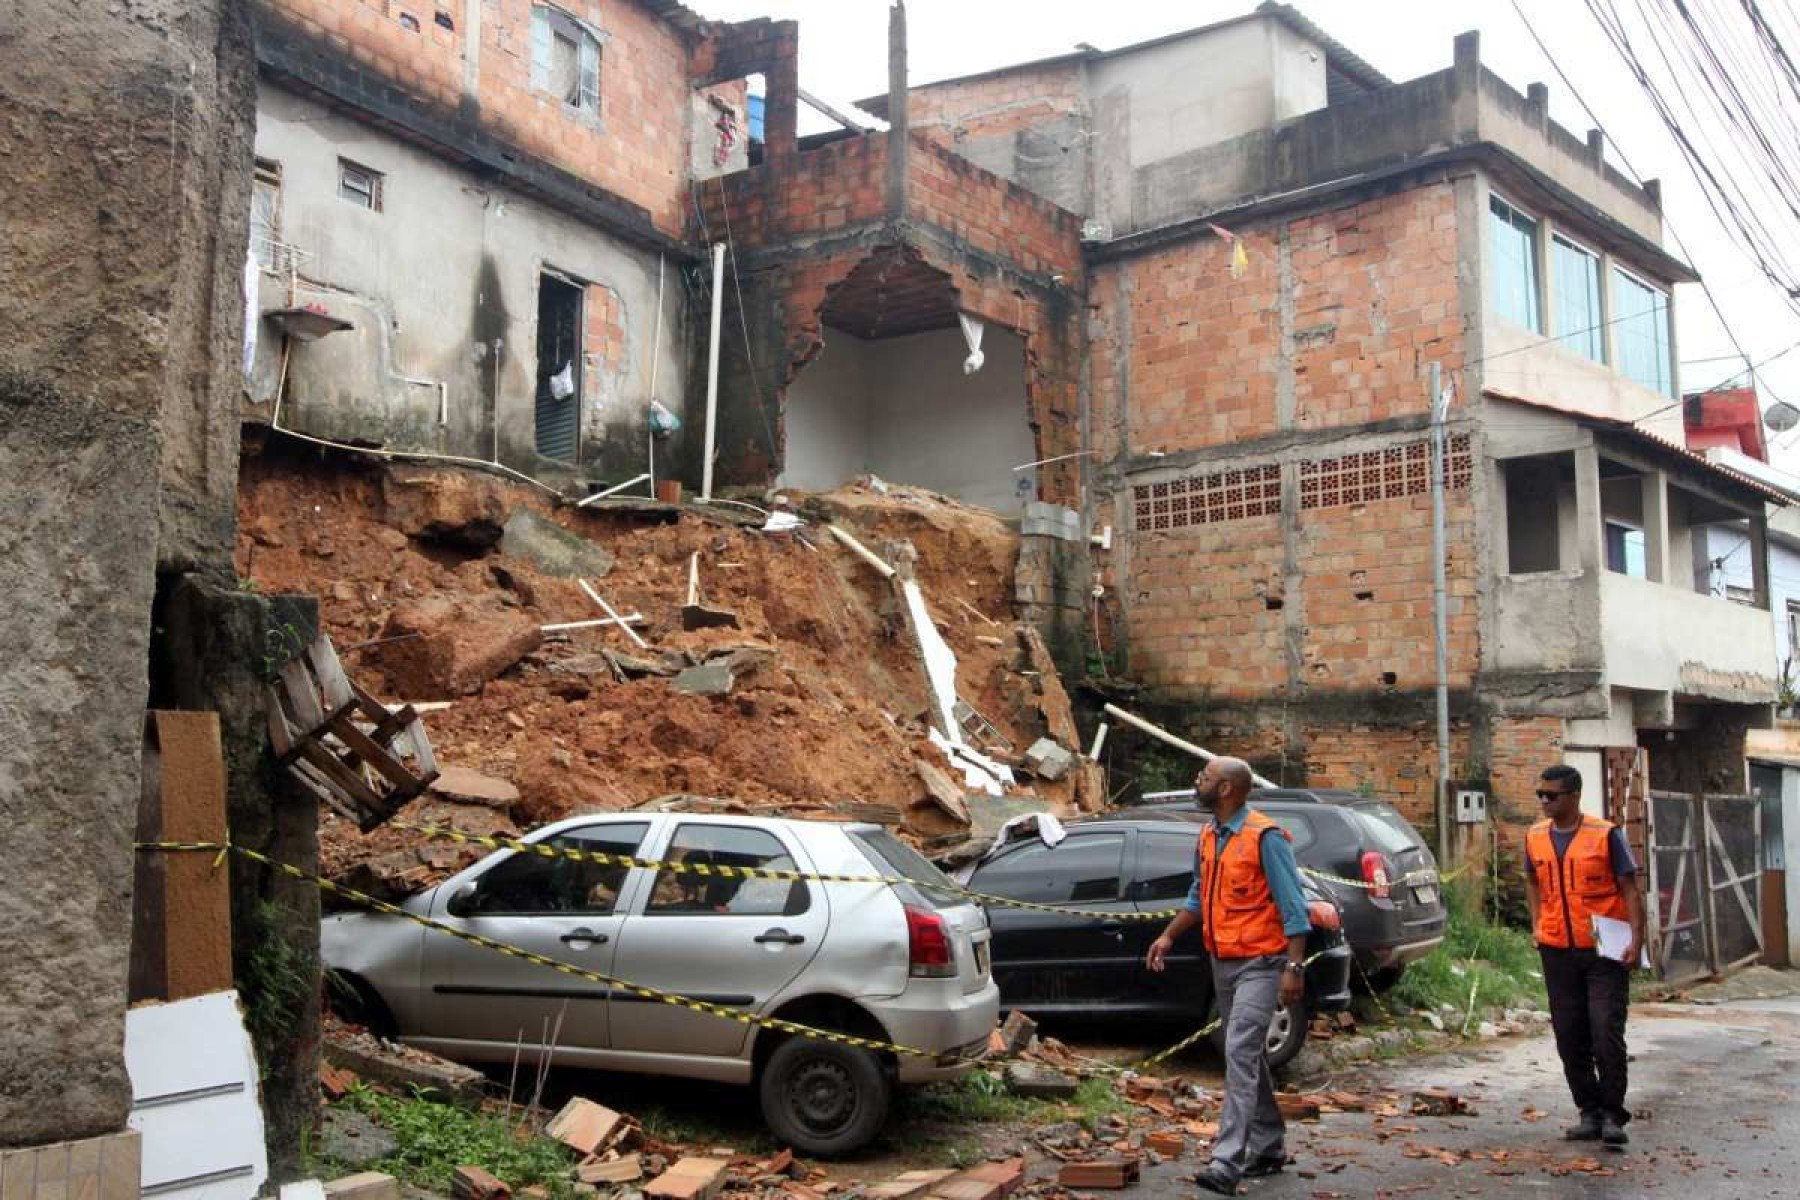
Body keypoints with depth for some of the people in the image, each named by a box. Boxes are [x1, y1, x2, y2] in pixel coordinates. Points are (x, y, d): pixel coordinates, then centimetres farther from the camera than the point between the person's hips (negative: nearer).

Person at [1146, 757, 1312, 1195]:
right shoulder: (1208, 838, 8)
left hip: (1259, 964, -8)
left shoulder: (1264, 837, -16)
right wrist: (1168, 936, 13)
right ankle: (1269, 1147, 29)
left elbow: (1292, 907, -15)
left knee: (1240, 1053, -15)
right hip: (1222, 962, 8)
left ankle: (1227, 1162, -18)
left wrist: (1294, 967, -19)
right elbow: (1199, 897, 21)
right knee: (1249, 1055, 16)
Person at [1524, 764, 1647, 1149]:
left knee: (1606, 1030, -9)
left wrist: (1637, 939, -15)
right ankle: (1590, 1113, 19)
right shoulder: (1535, 837, 5)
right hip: (1558, 951, 5)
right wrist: (1537, 925, 11)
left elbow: (1630, 889, -6)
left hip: (1605, 950, -5)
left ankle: (1613, 1115, 2)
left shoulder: (1605, 835, -8)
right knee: (1569, 1036, 7)